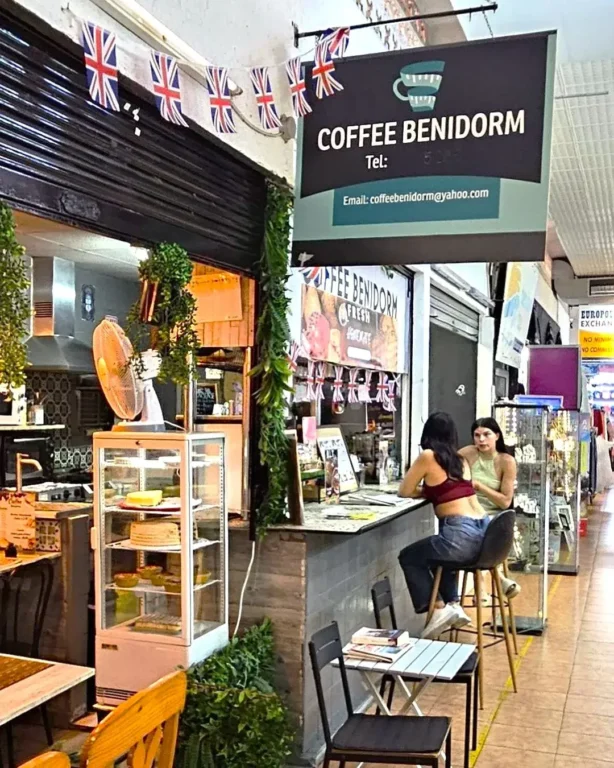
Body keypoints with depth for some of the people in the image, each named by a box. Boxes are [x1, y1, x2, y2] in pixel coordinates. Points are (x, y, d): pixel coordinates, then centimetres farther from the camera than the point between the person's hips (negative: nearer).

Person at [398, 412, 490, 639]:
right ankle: (453, 604, 24)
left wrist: (422, 489, 25)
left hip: (463, 535, -7)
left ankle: (439, 609, 6)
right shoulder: (461, 460, 17)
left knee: (408, 557, 16)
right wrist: (428, 489, 32)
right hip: (485, 531, 7)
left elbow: (404, 492, 9)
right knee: (437, 552, 35)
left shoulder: (427, 456, -1)